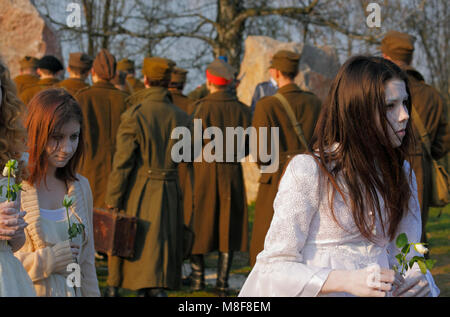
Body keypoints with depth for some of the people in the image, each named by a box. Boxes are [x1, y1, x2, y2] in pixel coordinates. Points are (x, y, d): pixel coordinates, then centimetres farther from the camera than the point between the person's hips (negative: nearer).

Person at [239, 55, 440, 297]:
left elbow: (406, 257, 14)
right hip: (324, 293, -4)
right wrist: (348, 281, -21)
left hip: (379, 292, 4)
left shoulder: (401, 173, 12)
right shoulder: (307, 170, -7)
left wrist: (418, 283, -8)